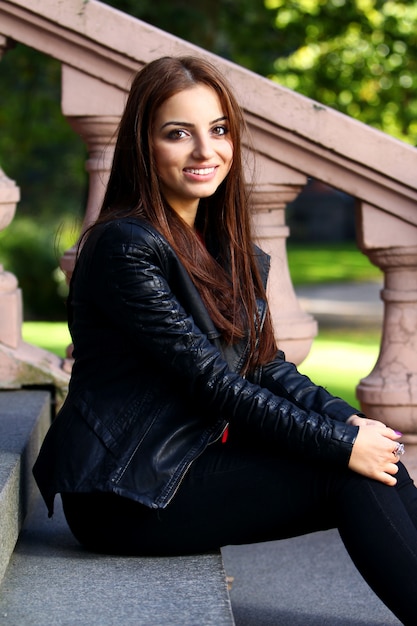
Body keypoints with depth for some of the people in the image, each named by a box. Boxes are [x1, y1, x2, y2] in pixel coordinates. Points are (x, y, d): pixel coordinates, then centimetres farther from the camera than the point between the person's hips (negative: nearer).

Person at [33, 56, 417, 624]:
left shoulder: (230, 251, 12)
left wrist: (348, 420, -8)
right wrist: (340, 444, -18)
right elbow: (212, 381, -19)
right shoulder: (126, 247, -17)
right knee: (351, 479, -17)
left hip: (195, 459, 8)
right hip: (125, 497, -8)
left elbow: (268, 365, 10)